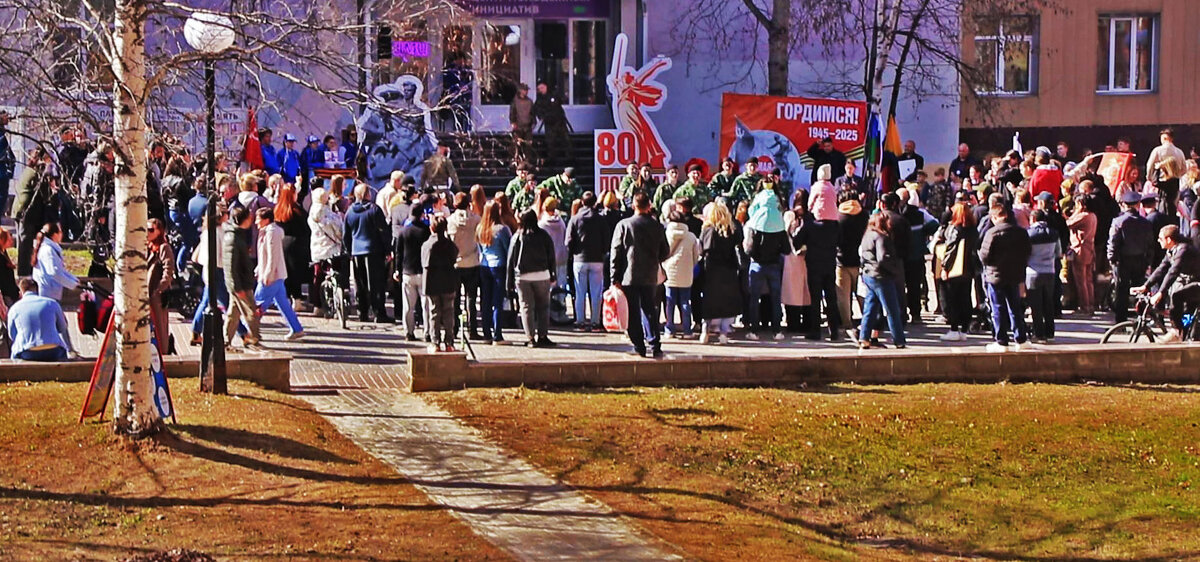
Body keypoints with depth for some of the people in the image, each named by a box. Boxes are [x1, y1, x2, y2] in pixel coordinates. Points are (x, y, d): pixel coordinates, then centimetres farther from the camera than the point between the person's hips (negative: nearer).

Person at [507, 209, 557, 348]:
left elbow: (511, 260, 3)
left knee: (526, 307, 4)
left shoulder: (517, 237, 1)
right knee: (543, 306, 8)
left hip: (522, 277, 0)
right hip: (542, 275, 0)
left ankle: (530, 338, 0)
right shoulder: (543, 235, 1)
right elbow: (551, 257, 4)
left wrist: (510, 282, 8)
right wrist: (553, 275, 11)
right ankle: (542, 336, 5)